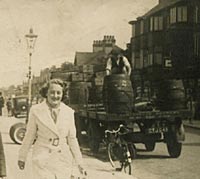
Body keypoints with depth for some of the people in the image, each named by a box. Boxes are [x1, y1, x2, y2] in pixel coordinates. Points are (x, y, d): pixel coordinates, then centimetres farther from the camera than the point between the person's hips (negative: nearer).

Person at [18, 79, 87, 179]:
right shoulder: (36, 110, -4)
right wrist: (22, 157, 11)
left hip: (63, 161, 3)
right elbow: (29, 136, 4)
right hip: (42, 161, -2)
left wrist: (79, 163, 7)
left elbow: (72, 139, 8)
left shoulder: (68, 112, 2)